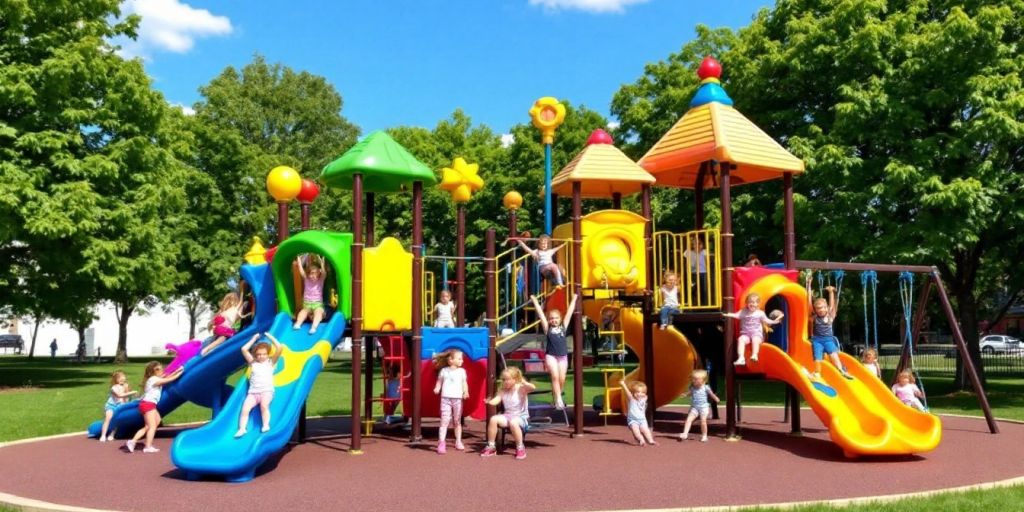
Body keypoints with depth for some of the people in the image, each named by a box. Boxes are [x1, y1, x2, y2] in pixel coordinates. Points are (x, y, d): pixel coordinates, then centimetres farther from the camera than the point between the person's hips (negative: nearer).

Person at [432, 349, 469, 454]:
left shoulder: (462, 371, 6)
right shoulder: (444, 371, 2)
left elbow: (464, 383, 6)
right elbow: (439, 382, 6)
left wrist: (466, 392, -11)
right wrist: (437, 389, -13)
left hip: (458, 399, 2)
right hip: (446, 398, -2)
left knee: (457, 421, 12)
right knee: (445, 420, -7)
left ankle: (458, 441, 23)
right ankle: (441, 443, -8)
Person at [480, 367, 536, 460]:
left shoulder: (521, 389, -8)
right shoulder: (503, 391, 7)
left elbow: (533, 387, -27)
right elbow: (495, 401, -10)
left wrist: (523, 382, -36)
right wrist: (489, 401, -31)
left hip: (521, 417, -5)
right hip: (507, 415, 5)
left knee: (513, 422, -39)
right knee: (493, 419, -22)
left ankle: (520, 448, -17)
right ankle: (491, 447, -7)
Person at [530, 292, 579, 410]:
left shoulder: (563, 327, 7)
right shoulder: (547, 328, 2)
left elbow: (570, 312, 12)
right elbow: (540, 313, 3)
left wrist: (574, 299, 16)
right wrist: (535, 301, 4)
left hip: (563, 356, 3)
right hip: (551, 356, -3)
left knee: (562, 379, 1)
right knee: (555, 376, -16)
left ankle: (556, 398, 20)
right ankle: (558, 400, -16)